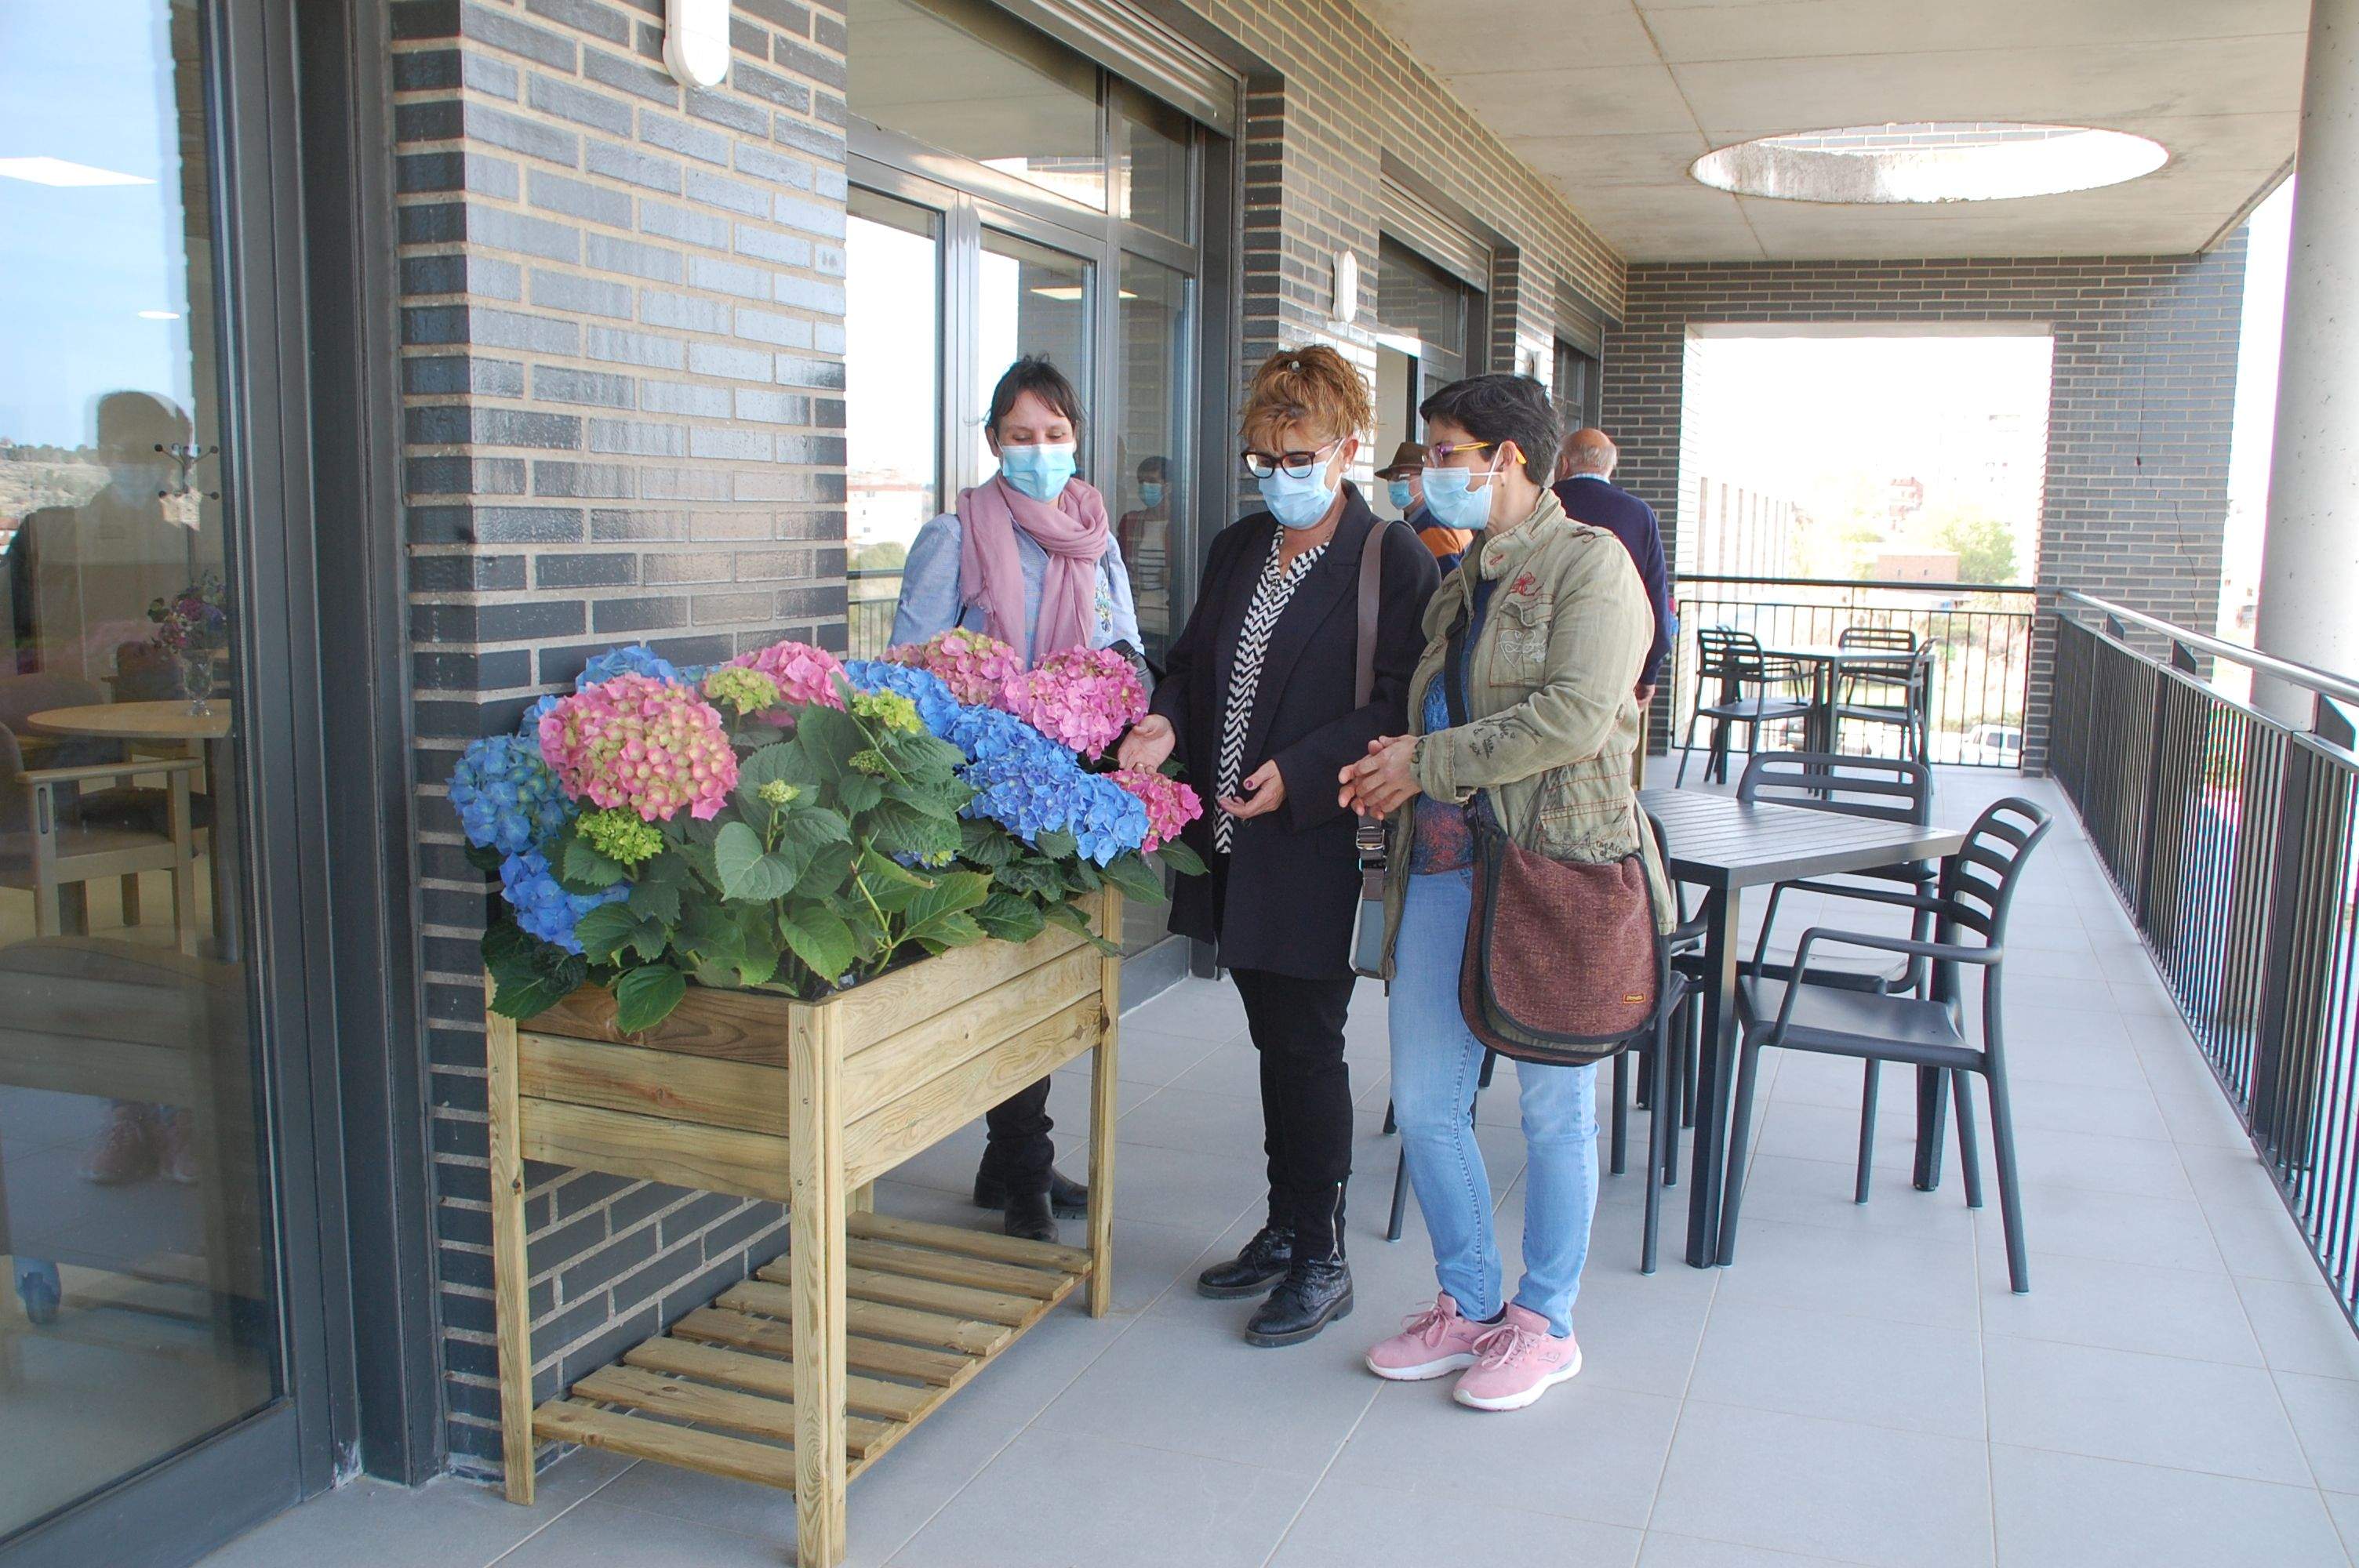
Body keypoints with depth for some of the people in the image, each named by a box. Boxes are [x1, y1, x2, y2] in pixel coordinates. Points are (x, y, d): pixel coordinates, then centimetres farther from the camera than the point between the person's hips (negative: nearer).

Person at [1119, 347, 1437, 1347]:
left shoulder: (1393, 560, -8)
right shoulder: (1237, 550, 13)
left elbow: (1397, 708, -13)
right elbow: (1193, 662, 17)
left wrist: (1298, 775, -22)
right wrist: (1168, 722, -5)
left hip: (1319, 846, -7)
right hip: (1235, 848, 7)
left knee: (1309, 1046, 0)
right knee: (1274, 1040, 16)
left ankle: (1321, 1260, 15)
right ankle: (1283, 1231, 30)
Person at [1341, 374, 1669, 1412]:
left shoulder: (1589, 562, -7)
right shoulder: (1463, 580, 18)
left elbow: (1577, 716, -19)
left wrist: (1427, 761, -14)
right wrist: (1395, 771, 4)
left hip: (1555, 865, -8)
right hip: (1444, 865, 8)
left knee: (1554, 1107, 7)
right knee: (1423, 1102, 9)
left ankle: (1545, 1324, 24)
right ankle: (1470, 1306, 27)